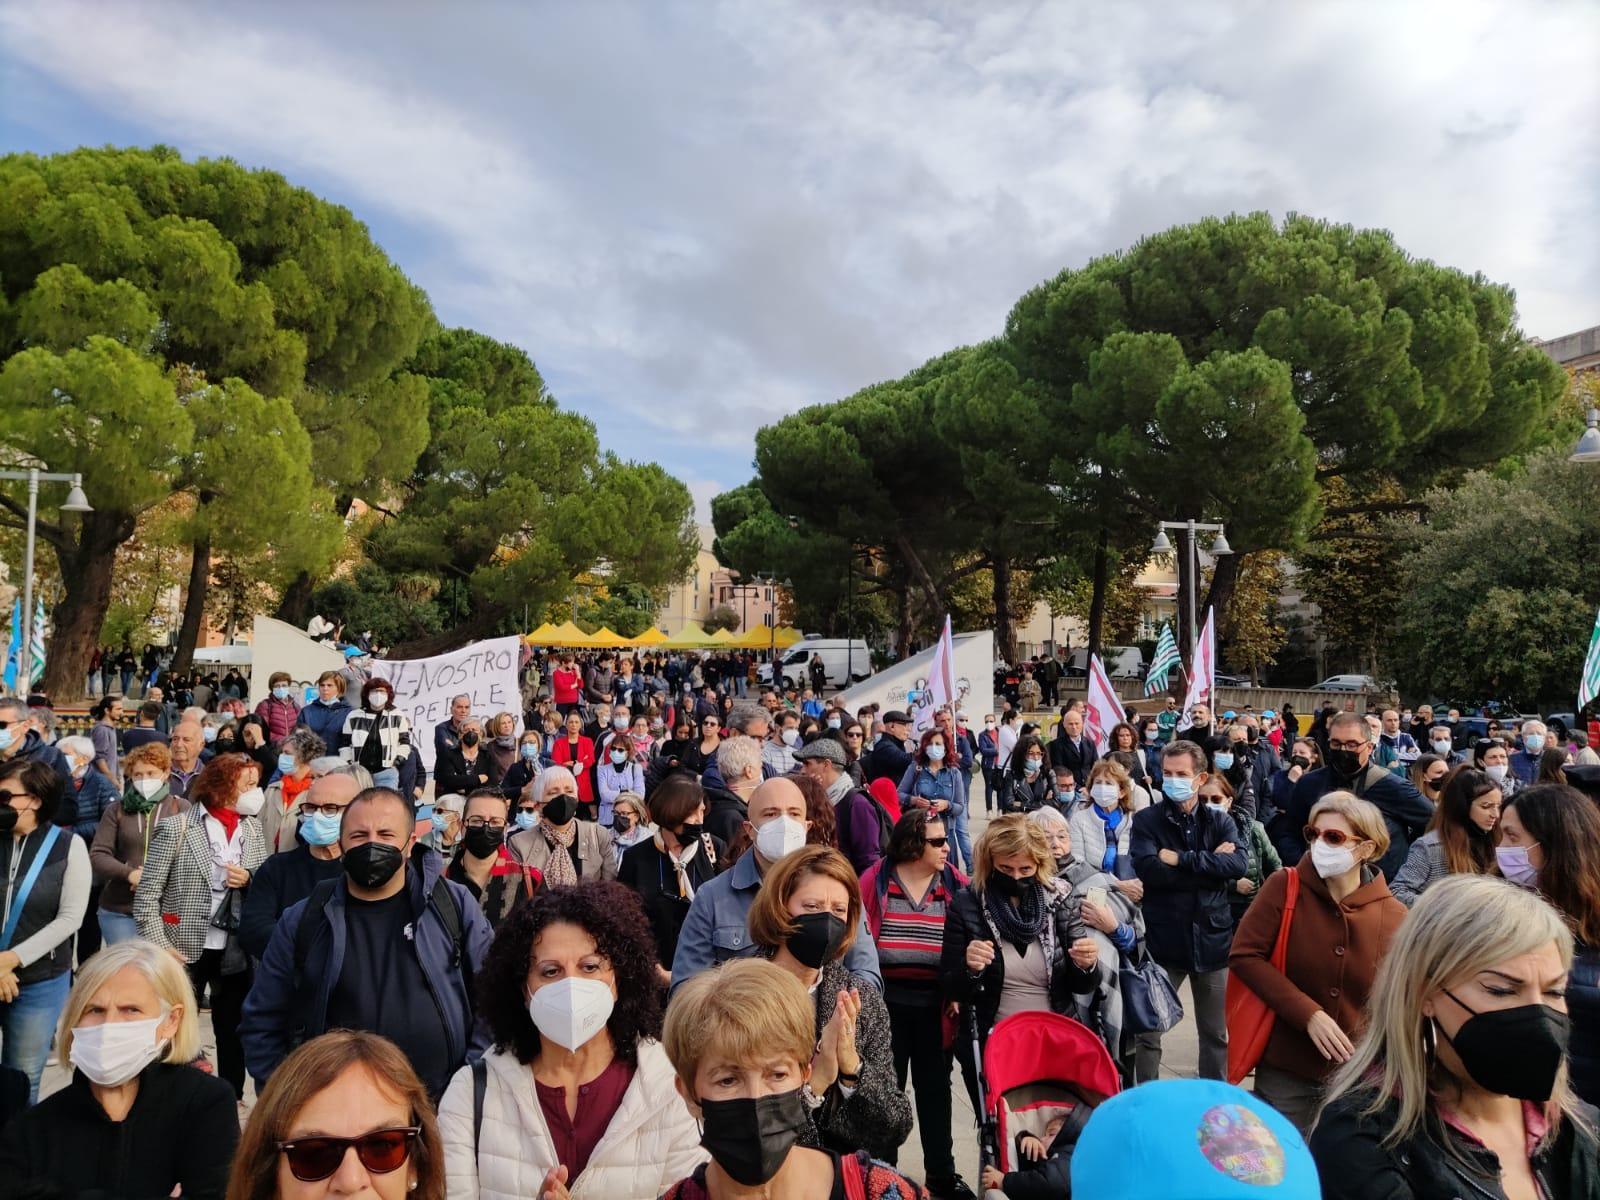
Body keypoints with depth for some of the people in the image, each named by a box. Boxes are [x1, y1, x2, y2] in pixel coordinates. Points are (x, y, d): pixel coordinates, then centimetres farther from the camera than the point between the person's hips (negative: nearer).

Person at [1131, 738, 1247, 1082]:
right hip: (1163, 941, -2)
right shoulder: (1146, 820, -3)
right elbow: (1148, 869, -19)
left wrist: (1181, 859, -18)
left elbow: (1240, 864, -13)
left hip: (1213, 940, 2)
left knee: (1217, 1034, 16)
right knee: (1148, 1032, 6)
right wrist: (1212, 863, -15)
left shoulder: (1220, 820, 5)